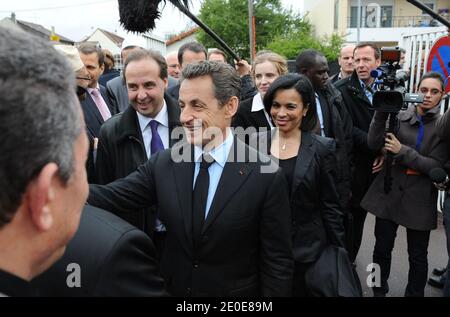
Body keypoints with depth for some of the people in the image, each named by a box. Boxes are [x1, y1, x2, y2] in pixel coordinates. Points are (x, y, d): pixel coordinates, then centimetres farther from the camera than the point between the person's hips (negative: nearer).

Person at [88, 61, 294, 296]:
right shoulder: (163, 163, -8)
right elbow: (110, 196, -15)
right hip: (172, 289, 4)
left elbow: (278, 264, -15)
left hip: (236, 292, -3)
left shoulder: (266, 177, -20)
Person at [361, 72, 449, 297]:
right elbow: (374, 144, -10)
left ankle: (414, 293, 31)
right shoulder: (399, 117, 1)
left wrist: (401, 151, -18)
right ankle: (379, 291, 31)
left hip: (419, 198, -1)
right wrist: (382, 111, -19)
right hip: (389, 192, 1)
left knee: (417, 256, 10)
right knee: (382, 249, 10)